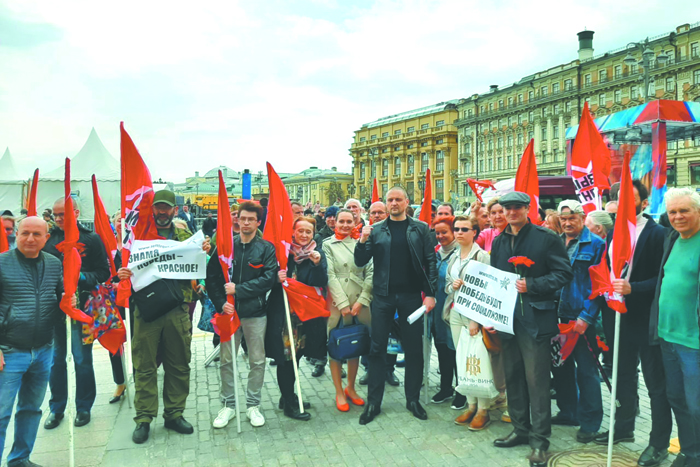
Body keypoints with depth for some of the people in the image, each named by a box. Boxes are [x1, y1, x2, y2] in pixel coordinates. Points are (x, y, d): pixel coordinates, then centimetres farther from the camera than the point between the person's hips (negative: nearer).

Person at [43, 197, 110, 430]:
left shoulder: (91, 239, -4)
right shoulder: (48, 238, 6)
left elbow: (104, 273, -6)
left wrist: (82, 276, -21)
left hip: (81, 304, -3)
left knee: (82, 357, 6)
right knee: (55, 357, 12)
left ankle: (83, 407, 21)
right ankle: (56, 408, 26)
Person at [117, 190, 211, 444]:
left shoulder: (185, 236, 11)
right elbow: (125, 263, 8)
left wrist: (204, 252, -7)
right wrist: (121, 273, -15)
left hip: (178, 310, 2)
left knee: (179, 365, 10)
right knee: (145, 366, 5)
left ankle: (174, 413, 24)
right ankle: (144, 418, 18)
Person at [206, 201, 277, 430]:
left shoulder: (266, 248, -2)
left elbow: (268, 279, -12)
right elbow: (211, 277, 1)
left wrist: (238, 289, -16)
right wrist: (221, 303, -11)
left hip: (256, 312, -1)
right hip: (229, 311, 1)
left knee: (257, 361, 8)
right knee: (226, 360, 9)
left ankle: (253, 405, 24)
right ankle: (228, 405, 25)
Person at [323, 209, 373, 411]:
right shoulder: (328, 245, 2)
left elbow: (370, 273, 2)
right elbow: (330, 276, -6)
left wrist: (361, 301, -8)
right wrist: (343, 304, -13)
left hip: (360, 303, 3)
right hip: (336, 303, -2)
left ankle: (351, 388, 28)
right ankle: (339, 393, 16)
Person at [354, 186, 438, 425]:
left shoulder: (421, 228, 3)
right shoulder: (376, 230, 5)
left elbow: (430, 262, 0)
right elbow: (360, 262, 2)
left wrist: (430, 293, -8)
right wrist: (363, 241, -16)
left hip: (411, 296, 0)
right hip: (383, 296, 1)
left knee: (414, 349, 8)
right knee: (377, 349, 5)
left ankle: (413, 399, 22)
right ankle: (373, 402, 15)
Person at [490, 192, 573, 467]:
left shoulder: (546, 238, -5)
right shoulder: (499, 242, 13)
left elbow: (564, 273, -7)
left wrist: (532, 285, -18)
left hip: (535, 320, -6)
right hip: (507, 319, 6)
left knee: (536, 380, -1)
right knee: (513, 377, 14)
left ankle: (539, 440, 10)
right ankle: (520, 429, 29)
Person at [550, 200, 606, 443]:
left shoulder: (595, 244, -7)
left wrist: (586, 317, -15)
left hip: (582, 317, -6)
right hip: (559, 314, 6)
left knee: (586, 369, 3)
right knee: (560, 364, 15)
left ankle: (589, 422, 17)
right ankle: (568, 412, 32)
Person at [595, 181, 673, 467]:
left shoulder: (657, 234, -11)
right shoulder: (613, 233, 10)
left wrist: (633, 288, -25)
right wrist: (604, 288, 4)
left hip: (646, 317, -7)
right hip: (618, 316, 7)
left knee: (656, 383, 6)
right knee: (623, 376, 20)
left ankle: (659, 443, 19)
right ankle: (623, 428, 36)